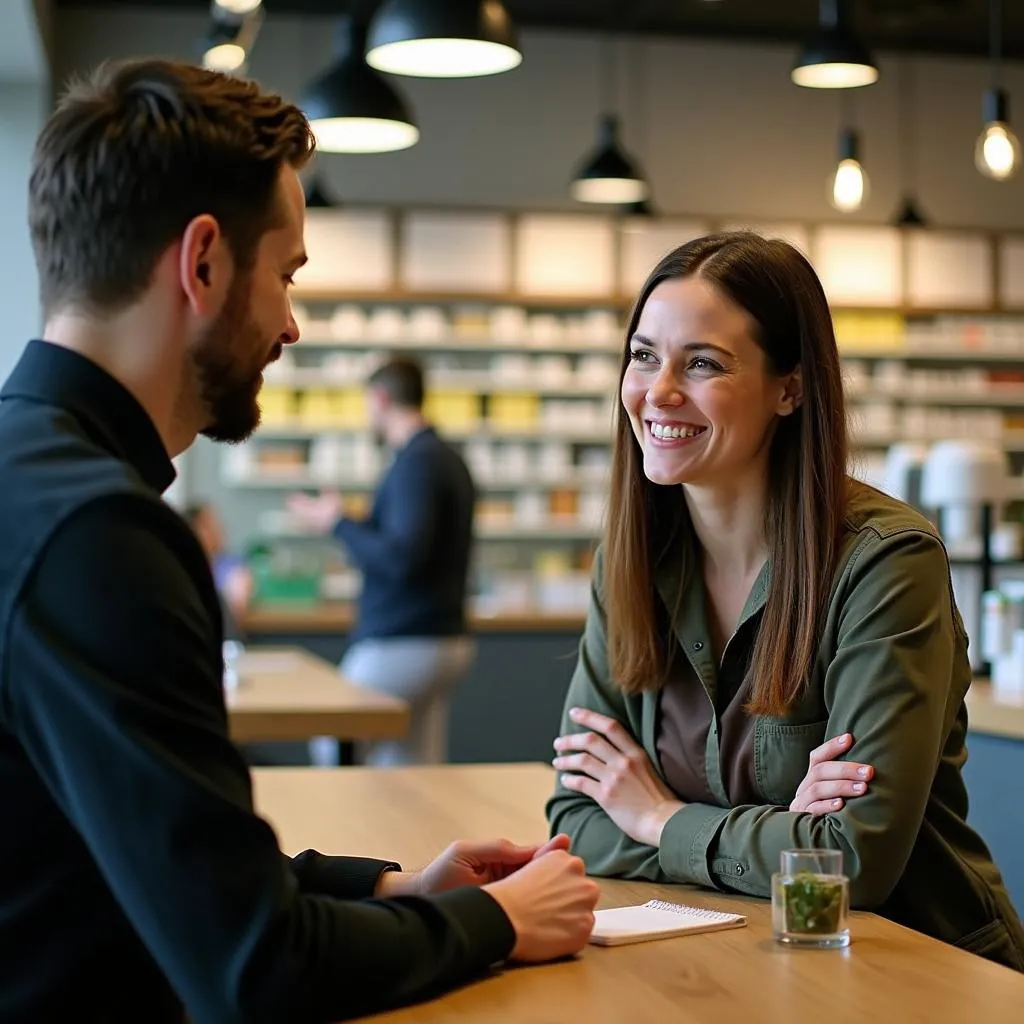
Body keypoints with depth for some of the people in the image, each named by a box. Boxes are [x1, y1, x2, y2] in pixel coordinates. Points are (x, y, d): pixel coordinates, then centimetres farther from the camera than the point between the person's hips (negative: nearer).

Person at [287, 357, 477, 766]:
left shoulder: (415, 463, -16)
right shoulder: (449, 459, 13)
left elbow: (401, 558, -24)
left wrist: (338, 524, -12)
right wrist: (358, 524, 26)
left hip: (402, 647, -9)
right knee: (414, 770, 10)